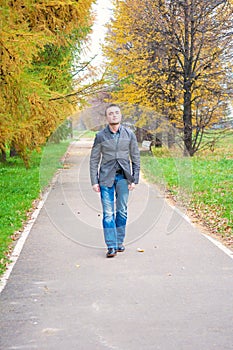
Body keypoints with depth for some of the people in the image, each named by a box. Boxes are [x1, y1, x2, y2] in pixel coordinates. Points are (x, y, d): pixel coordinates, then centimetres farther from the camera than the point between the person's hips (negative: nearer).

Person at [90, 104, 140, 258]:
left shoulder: (129, 134, 2)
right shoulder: (100, 136, 0)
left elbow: (136, 158, 7)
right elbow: (94, 160, 3)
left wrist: (135, 179, 0)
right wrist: (94, 181, -3)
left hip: (123, 176, 1)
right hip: (106, 177, -1)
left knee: (122, 211, 6)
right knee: (108, 213, -5)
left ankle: (120, 242, 19)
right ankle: (111, 246, -3)